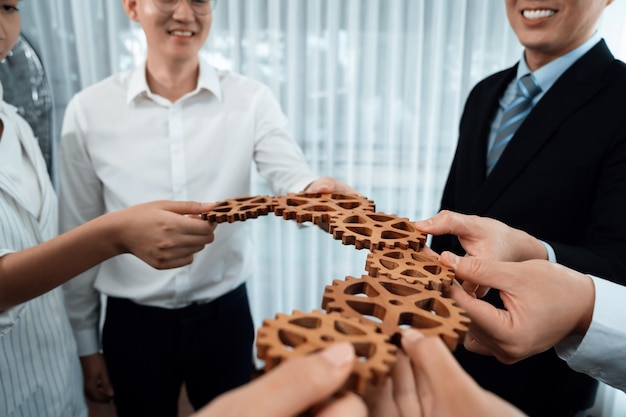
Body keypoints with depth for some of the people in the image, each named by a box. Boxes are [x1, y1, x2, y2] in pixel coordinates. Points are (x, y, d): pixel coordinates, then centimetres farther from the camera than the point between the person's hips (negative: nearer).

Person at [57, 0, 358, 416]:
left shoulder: (251, 99, -6)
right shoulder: (89, 110, -6)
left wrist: (315, 193, -43)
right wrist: (86, 343, 5)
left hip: (225, 314, 1)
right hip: (133, 323, 0)